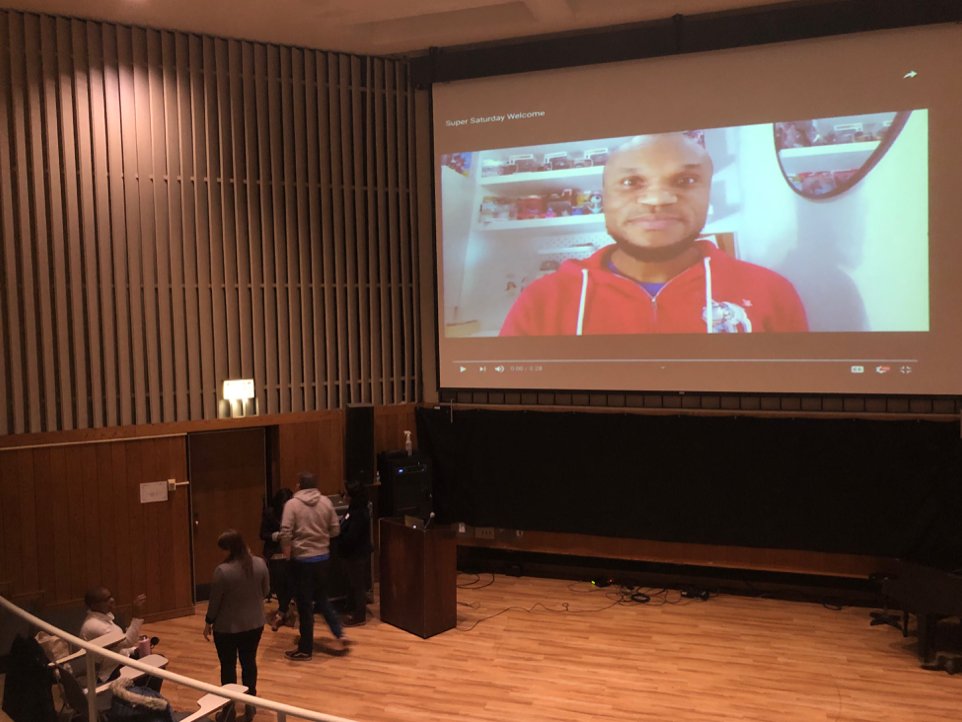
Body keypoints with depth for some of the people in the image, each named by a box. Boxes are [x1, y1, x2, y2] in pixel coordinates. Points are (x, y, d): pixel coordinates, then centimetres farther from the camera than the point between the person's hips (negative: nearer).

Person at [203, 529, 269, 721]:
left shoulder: (223, 570, -24)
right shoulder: (260, 564, -10)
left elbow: (215, 600, -14)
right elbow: (265, 591, 2)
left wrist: (208, 622, 1)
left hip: (227, 627, -4)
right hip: (254, 624, 4)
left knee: (228, 666, 14)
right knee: (249, 662, 19)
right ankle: (250, 704, 28)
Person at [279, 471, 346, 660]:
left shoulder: (292, 504, -12)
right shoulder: (326, 502, 0)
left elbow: (285, 534, -17)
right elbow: (335, 530, 4)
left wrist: (287, 552, 1)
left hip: (302, 560, -4)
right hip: (323, 558, 4)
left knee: (305, 605, 5)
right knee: (322, 598, 22)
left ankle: (305, 649, 15)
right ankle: (339, 634, 14)